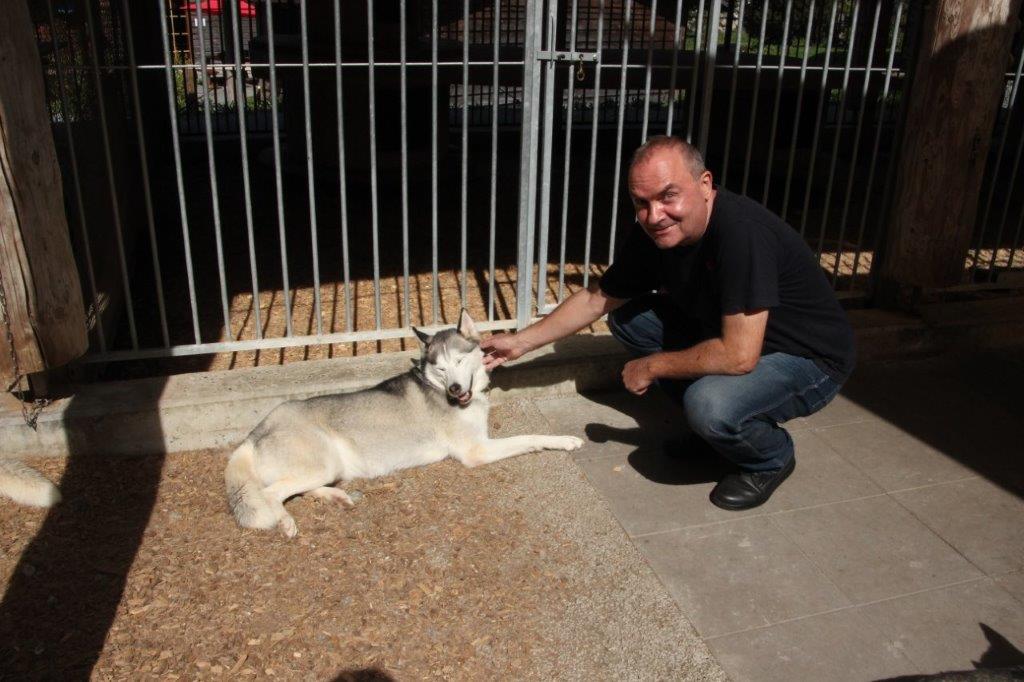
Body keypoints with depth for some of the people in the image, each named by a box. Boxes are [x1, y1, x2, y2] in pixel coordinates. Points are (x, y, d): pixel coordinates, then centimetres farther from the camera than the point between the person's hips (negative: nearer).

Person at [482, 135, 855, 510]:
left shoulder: (742, 232, -34)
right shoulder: (651, 234, -9)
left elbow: (740, 355, -36)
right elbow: (596, 298, 4)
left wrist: (650, 367, -22)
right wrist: (521, 341, 3)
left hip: (808, 357, -7)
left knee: (710, 404, -35)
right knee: (628, 317, -3)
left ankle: (773, 458, 1)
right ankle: (710, 426, 10)